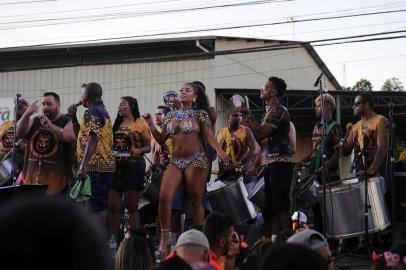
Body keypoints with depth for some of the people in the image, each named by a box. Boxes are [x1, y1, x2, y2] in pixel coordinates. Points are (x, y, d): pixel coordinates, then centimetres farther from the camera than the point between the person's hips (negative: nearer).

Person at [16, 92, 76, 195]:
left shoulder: (67, 122, 1)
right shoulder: (34, 121, 15)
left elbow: (71, 137, -19)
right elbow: (19, 133, -1)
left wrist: (50, 125, -27)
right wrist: (27, 114, -17)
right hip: (33, 175, 5)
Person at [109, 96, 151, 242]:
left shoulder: (140, 123, 0)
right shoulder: (116, 124, 16)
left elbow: (149, 146, -2)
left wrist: (139, 150, -20)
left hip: (133, 166, -5)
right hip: (116, 166, 5)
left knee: (132, 206, 0)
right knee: (113, 206, 1)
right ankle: (113, 238, 7)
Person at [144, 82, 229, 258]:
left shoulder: (199, 114, 3)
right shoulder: (171, 116, 15)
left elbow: (209, 136, -4)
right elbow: (161, 140, 19)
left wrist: (218, 150, -22)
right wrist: (151, 125, 5)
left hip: (196, 160, -4)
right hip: (175, 161, 4)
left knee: (195, 200, -1)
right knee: (164, 197, -12)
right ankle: (165, 238, -3)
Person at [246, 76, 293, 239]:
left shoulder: (278, 111, -8)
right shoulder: (269, 112, 21)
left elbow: (261, 133, -18)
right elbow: (261, 139, 21)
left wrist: (248, 117, -5)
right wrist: (249, 122, 12)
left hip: (279, 163, -10)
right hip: (270, 164, 10)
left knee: (280, 205, -12)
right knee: (271, 206, 7)